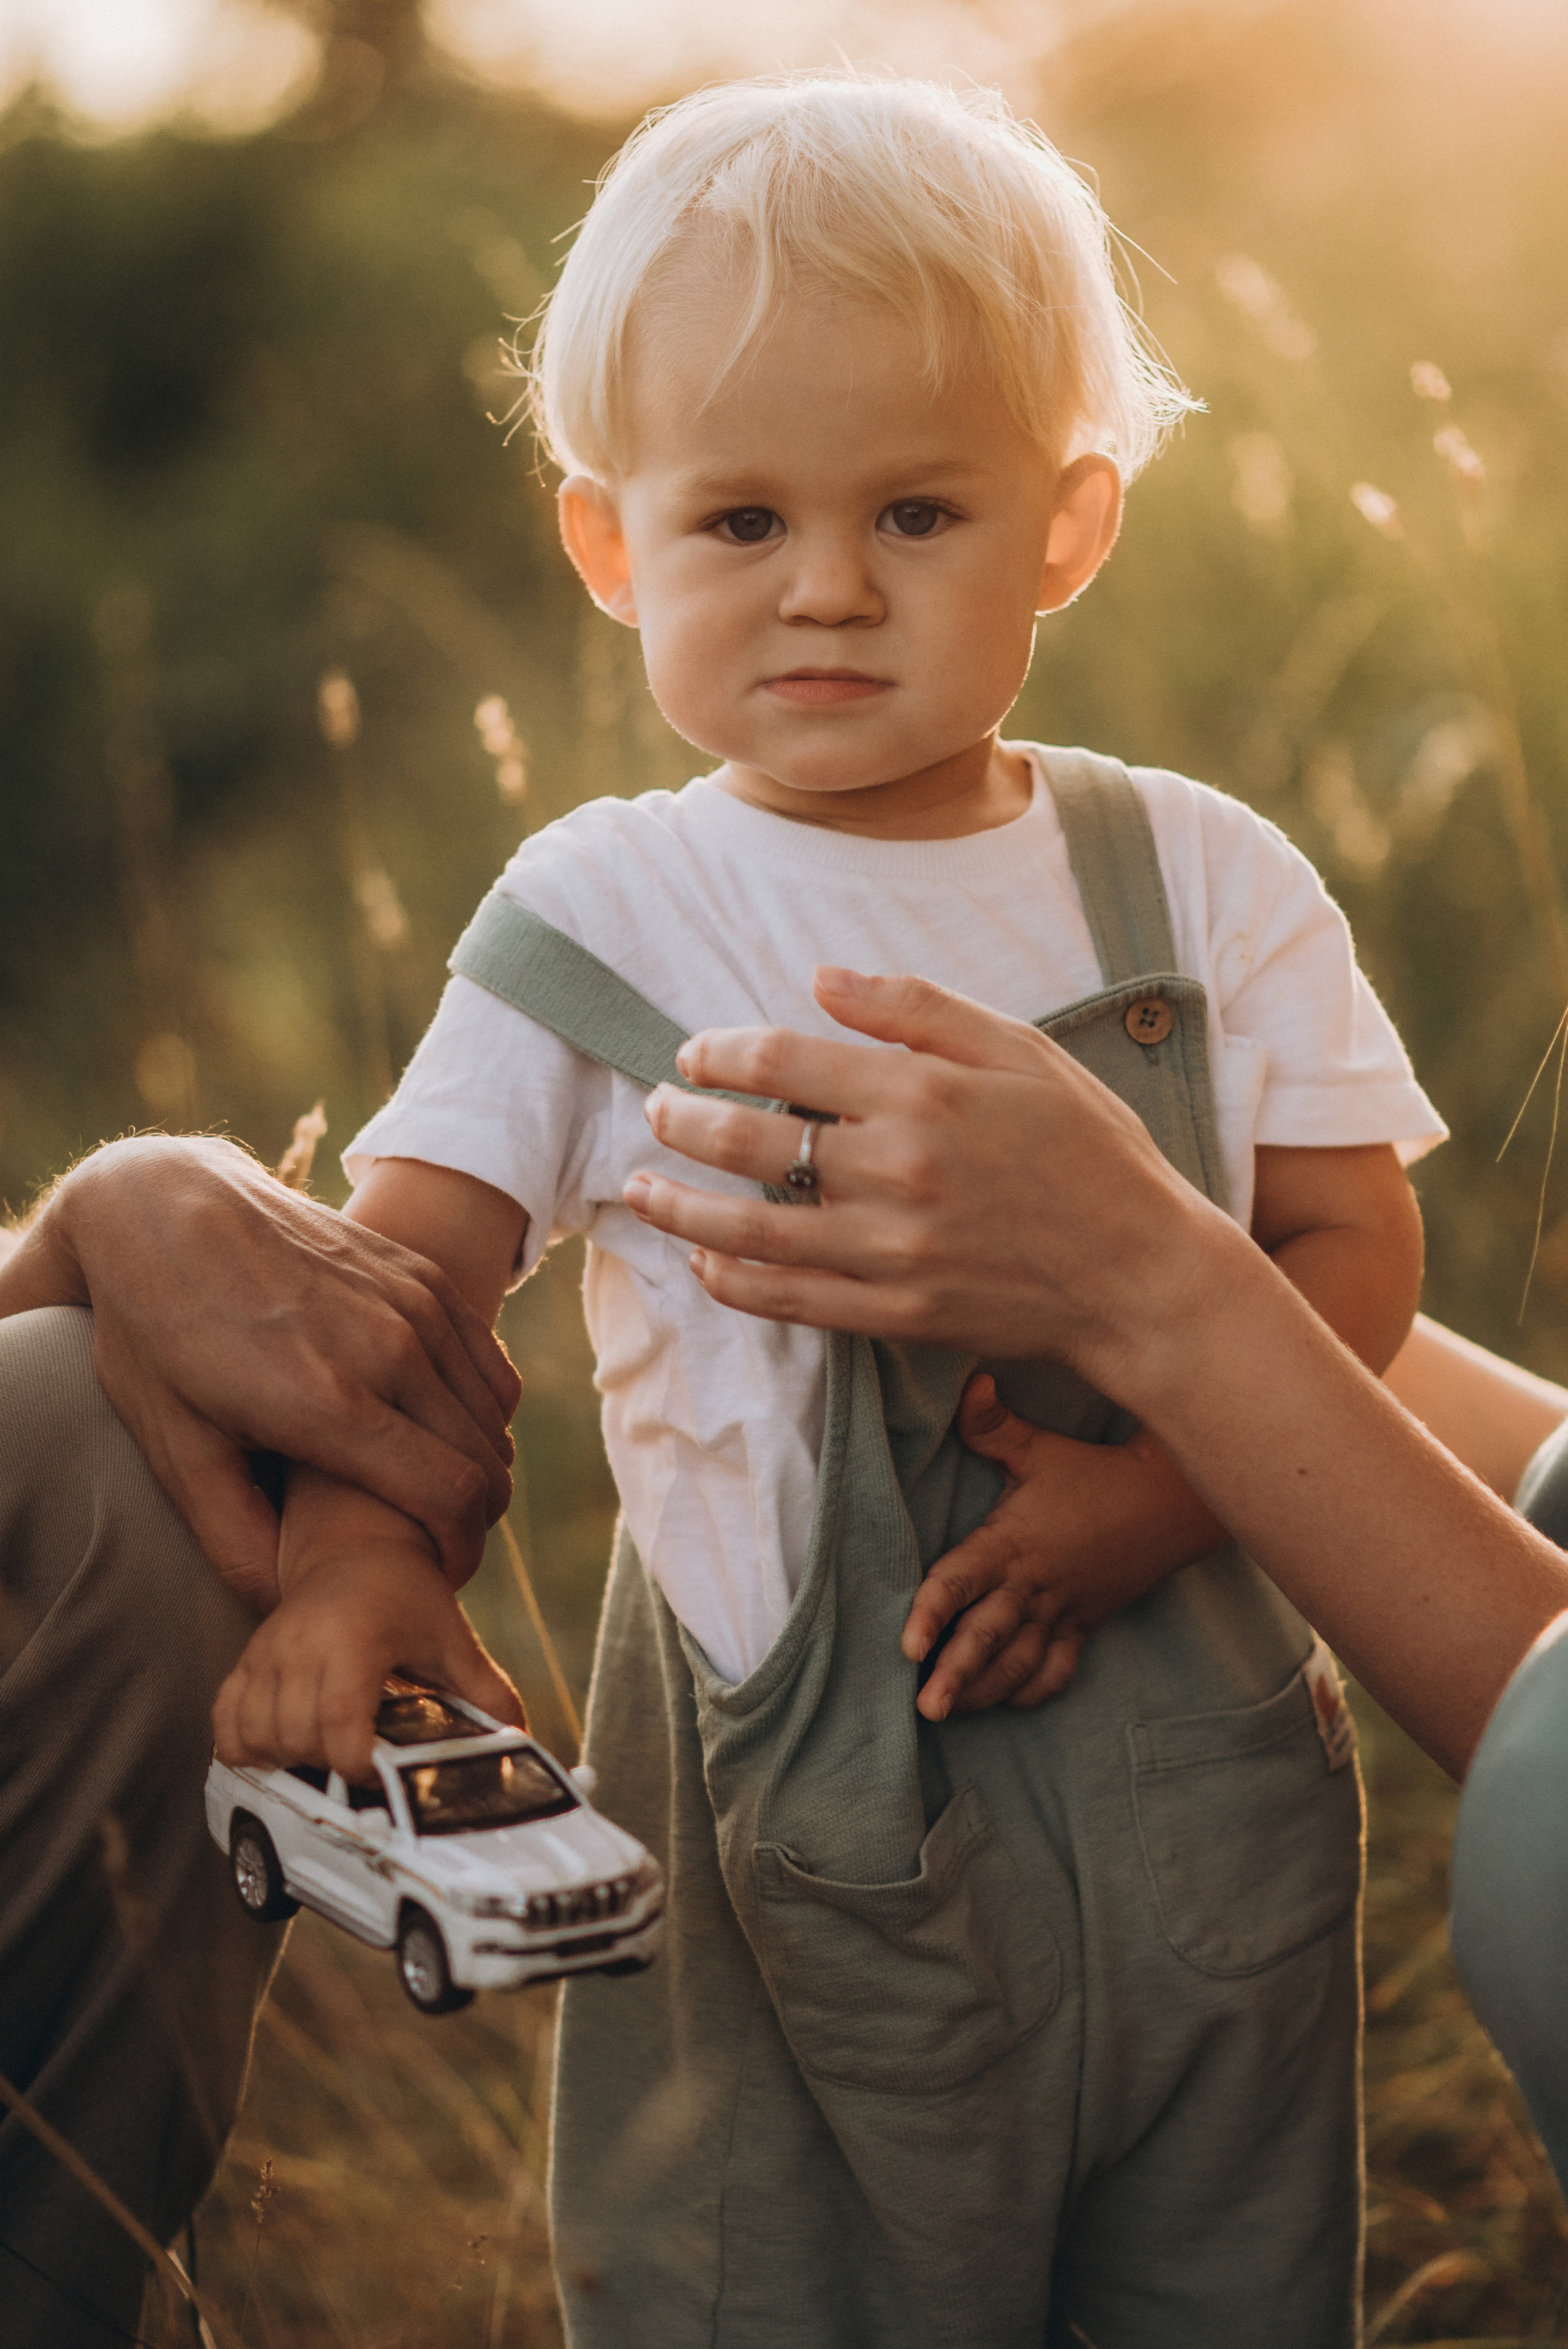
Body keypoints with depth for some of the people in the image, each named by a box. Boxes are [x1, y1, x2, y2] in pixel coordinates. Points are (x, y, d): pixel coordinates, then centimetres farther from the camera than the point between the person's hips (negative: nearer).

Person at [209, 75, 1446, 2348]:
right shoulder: (600, 920, -3)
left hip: (1201, 1754, 2)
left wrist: (1151, 1494, -17)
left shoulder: (1203, 882, 0)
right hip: (791, 1794, -1)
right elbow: (414, 1259, -7)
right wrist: (353, 1549, -26)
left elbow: (1358, 1242, -1)